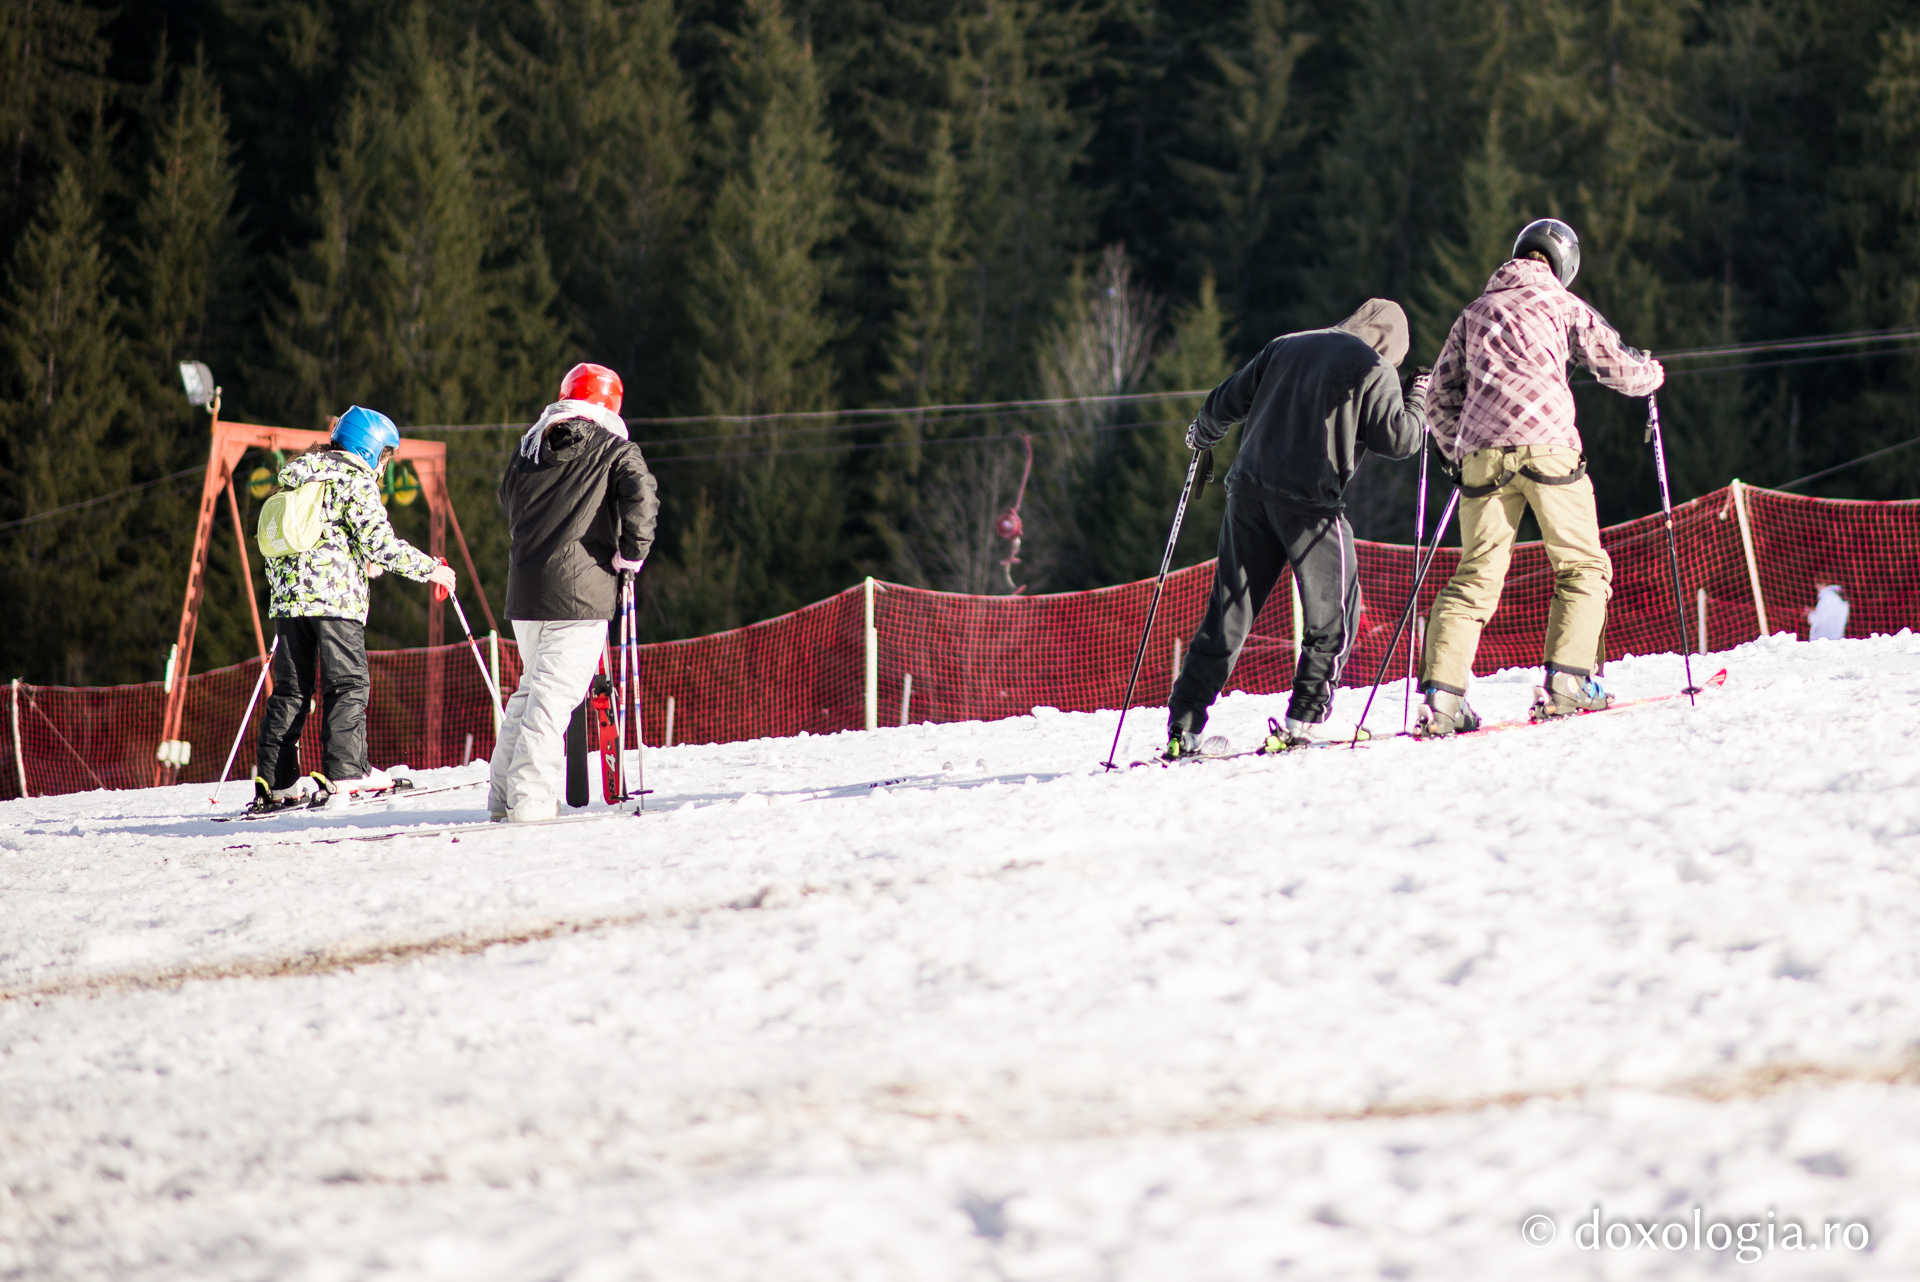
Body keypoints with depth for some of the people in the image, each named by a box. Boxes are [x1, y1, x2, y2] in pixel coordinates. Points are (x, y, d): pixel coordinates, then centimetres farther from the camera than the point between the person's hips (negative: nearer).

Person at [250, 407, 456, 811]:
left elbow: (270, 540, 23)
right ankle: (344, 772, -16)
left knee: (290, 690, 8)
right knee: (348, 685, -4)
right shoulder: (355, 480, -3)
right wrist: (429, 568, -3)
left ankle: (274, 781, 3)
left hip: (288, 596, 7)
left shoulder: (294, 477, 20)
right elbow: (380, 542, -11)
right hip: (336, 596, -7)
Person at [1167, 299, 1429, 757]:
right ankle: (1308, 715, -2)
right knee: (1334, 609, 8)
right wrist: (1419, 404, 18)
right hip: (1310, 500, -5)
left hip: (1249, 490, 5)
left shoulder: (1285, 346, 18)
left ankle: (1183, 727, 5)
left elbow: (1228, 400, 20)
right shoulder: (1374, 369, 1)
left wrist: (1202, 434, 40)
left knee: (1228, 612, 8)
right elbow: (1398, 439, -1)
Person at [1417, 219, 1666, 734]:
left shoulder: (1476, 310, 22)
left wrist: (1455, 449, 32)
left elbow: (1442, 390, 22)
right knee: (1582, 566, 7)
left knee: (1476, 575, 5)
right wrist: (1651, 372, 32)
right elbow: (1617, 367, 11)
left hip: (1483, 454, 4)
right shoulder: (1562, 305, 11)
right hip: (1547, 447, -4)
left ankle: (1442, 694, -8)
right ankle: (1566, 680, -8)